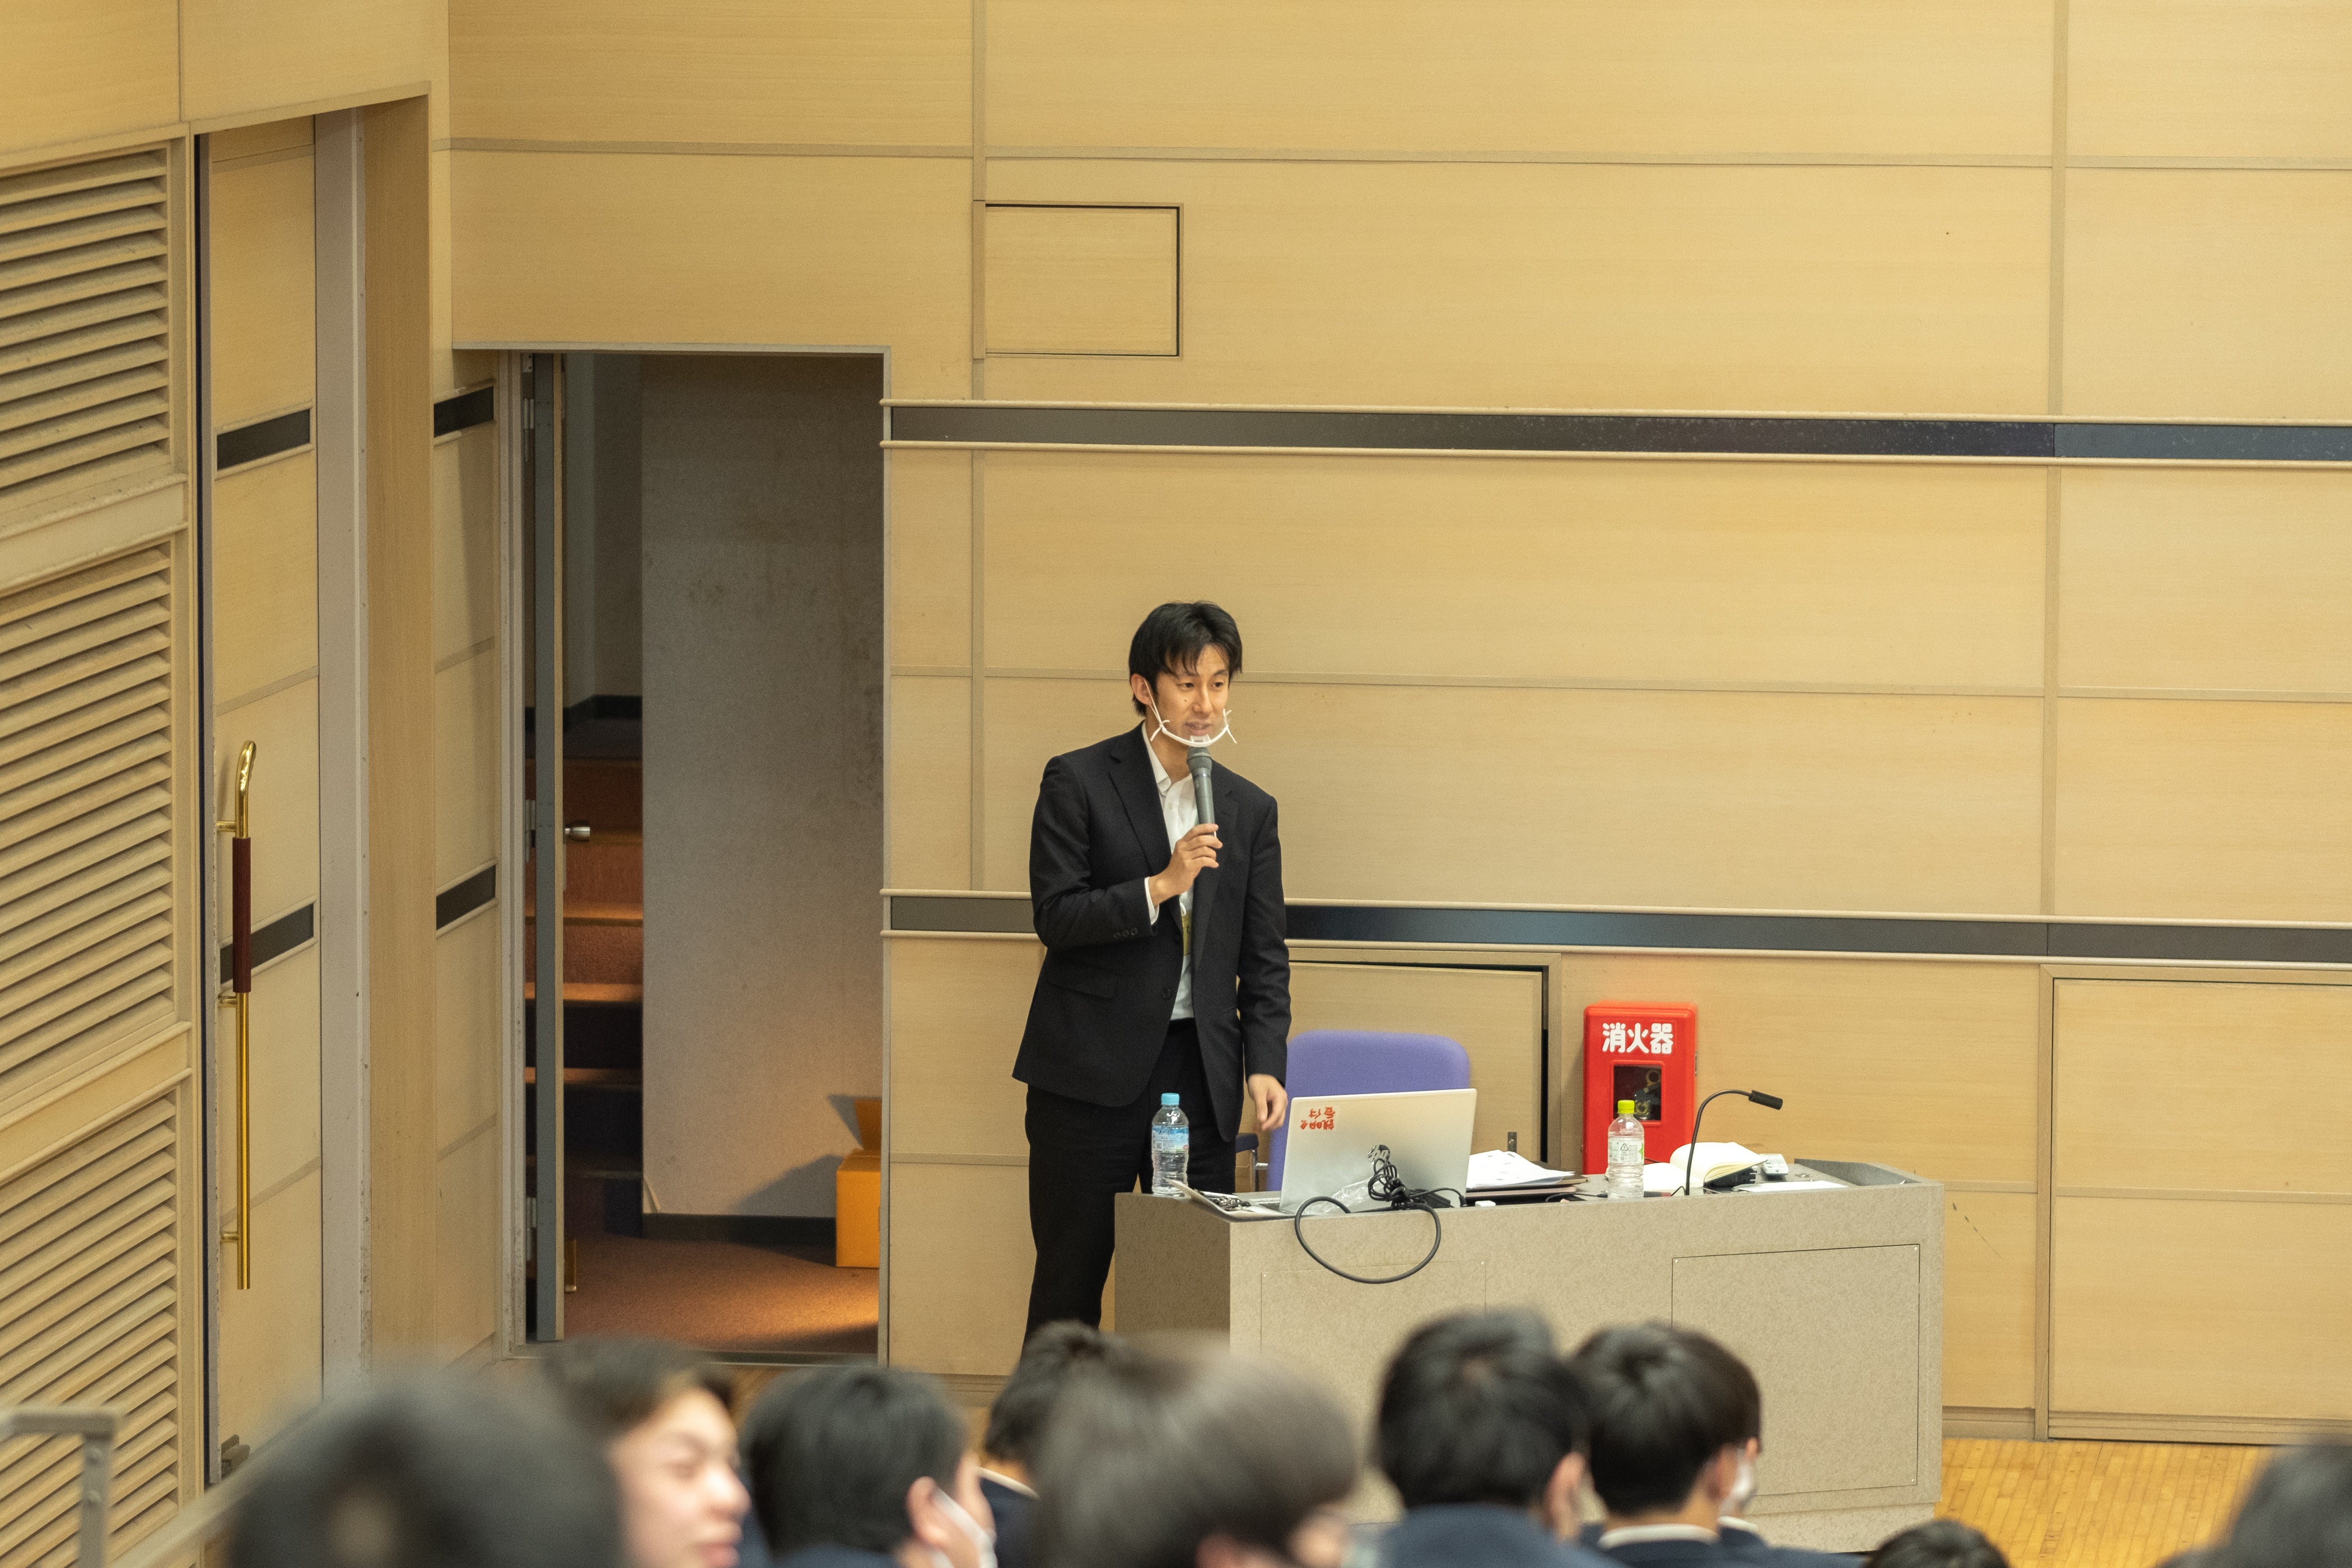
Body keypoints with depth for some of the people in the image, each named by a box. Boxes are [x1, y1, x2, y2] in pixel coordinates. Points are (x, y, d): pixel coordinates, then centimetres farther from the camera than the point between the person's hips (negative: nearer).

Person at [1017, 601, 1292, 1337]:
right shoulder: (1078, 781, 1)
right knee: (1070, 1282, 0)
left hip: (1200, 1077, 3)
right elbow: (1055, 916, -7)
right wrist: (1161, 886, -18)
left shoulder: (1249, 809, 12)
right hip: (1093, 1071, -3)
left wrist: (1265, 1062, -1)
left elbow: (1263, 957, 12)